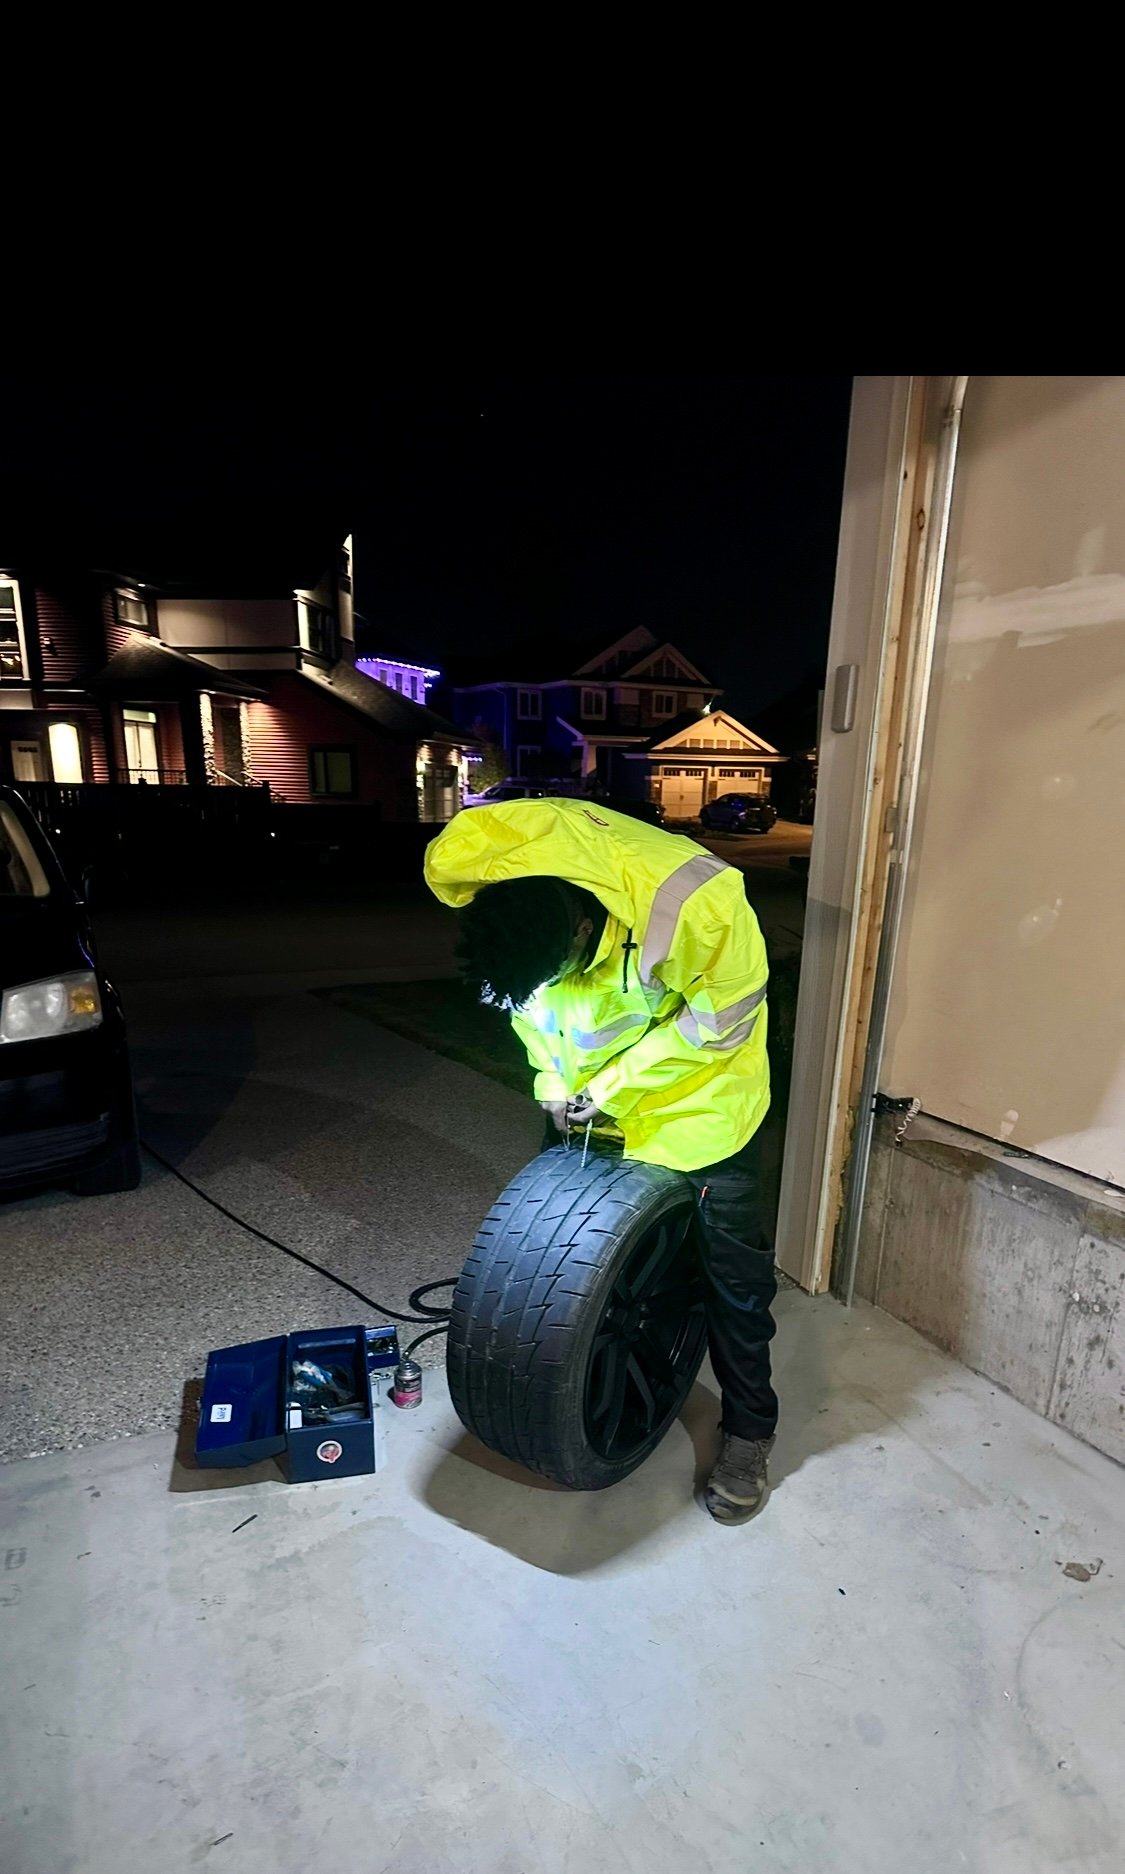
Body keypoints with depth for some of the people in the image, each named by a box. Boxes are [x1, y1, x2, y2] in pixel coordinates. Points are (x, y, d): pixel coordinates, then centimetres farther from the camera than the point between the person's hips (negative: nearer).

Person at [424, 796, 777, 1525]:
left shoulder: (693, 902, -38)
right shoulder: (499, 898, -21)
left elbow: (723, 1017, -22)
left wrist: (618, 1086, -21)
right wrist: (555, 1079, -12)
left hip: (700, 1097, -4)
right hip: (590, 1099, 5)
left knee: (733, 1273, 5)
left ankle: (750, 1428, 30)